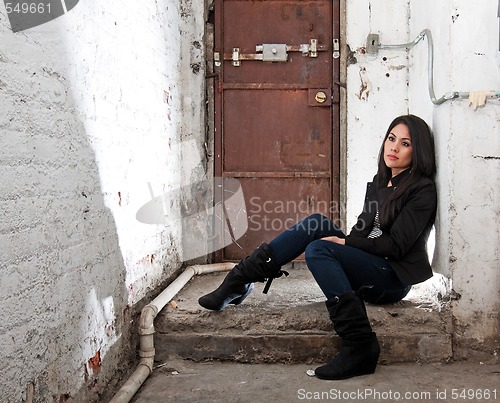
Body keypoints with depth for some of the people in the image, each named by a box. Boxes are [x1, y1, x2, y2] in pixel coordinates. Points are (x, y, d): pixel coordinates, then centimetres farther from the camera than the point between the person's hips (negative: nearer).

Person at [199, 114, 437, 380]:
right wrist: (343, 240, -4)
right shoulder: (380, 181, 15)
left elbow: (395, 246, -14)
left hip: (393, 278, -7)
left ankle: (359, 347, -28)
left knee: (318, 249, -27)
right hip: (367, 265, 7)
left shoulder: (422, 190, -8)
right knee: (317, 223, -12)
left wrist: (343, 242, -14)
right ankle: (239, 281, -14)